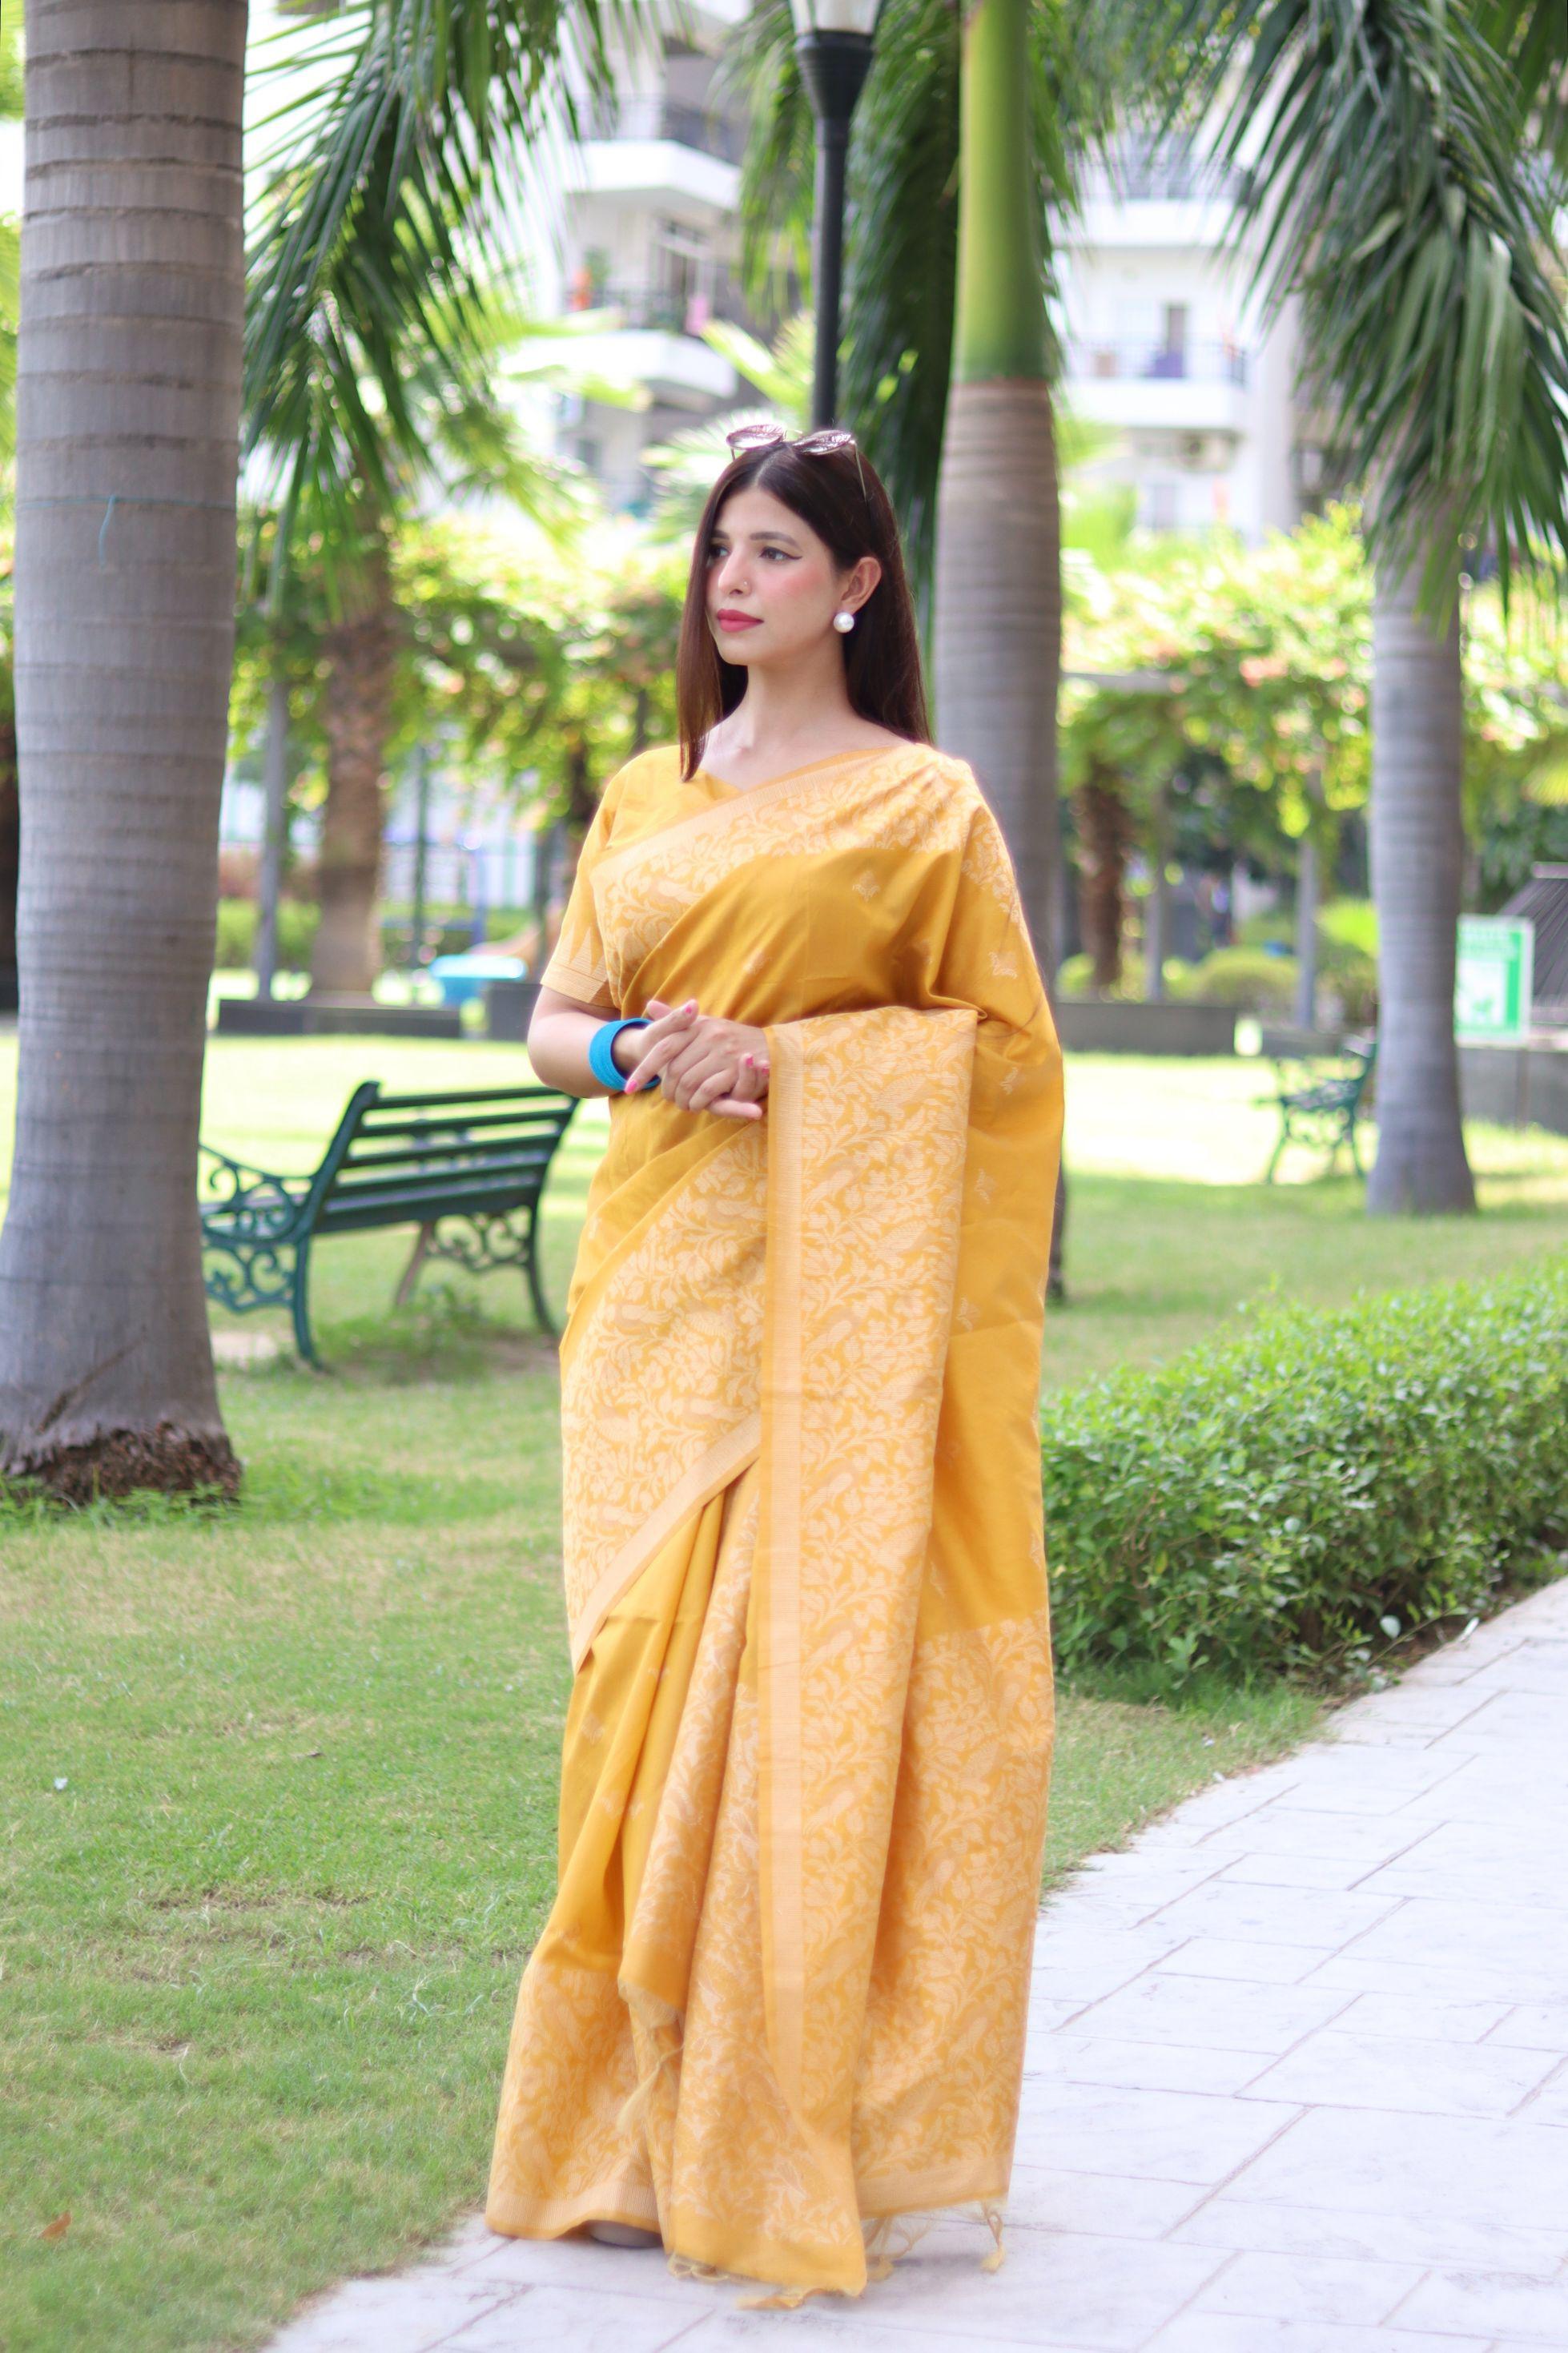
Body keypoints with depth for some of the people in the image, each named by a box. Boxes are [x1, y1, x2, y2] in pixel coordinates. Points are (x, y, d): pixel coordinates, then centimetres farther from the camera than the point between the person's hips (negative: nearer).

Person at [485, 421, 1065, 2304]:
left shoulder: (920, 801, 2)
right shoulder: (646, 797, 16)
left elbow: (1005, 1045, -2)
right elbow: (553, 1019, 16)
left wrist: (782, 1054, -13)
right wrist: (635, 1054, -7)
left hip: (829, 1289, -4)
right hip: (657, 1279, 4)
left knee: (808, 1673, -8)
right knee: (650, 1671, 2)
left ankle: (792, 2133, -2)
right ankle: (643, 2124, 11)